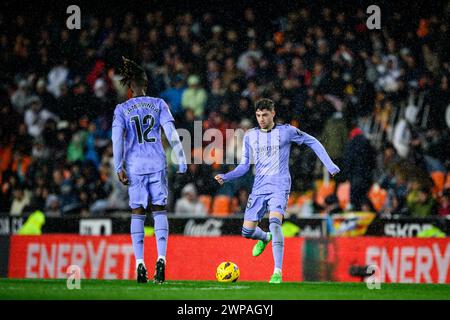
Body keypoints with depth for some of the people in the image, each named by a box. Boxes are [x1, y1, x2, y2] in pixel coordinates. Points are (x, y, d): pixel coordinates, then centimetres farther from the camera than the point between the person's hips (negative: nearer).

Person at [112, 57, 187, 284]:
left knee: (137, 213, 5)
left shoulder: (122, 109, 1)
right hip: (157, 163, 0)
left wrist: (119, 168, -3)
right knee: (159, 210, 4)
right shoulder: (158, 104, 3)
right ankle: (161, 259, -10)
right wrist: (181, 161, -1)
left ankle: (140, 263, -2)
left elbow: (117, 139, -6)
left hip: (135, 166, 0)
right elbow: (171, 133, -2)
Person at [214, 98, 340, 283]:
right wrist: (225, 177, -5)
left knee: (274, 222, -28)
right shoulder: (250, 136, 9)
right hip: (259, 188, 4)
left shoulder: (286, 131, -1)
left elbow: (312, 142, 8)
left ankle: (278, 273, -28)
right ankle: (265, 238, 42)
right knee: (247, 231, 2)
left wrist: (329, 165, 1)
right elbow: (244, 166, 12)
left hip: (279, 187, -4)